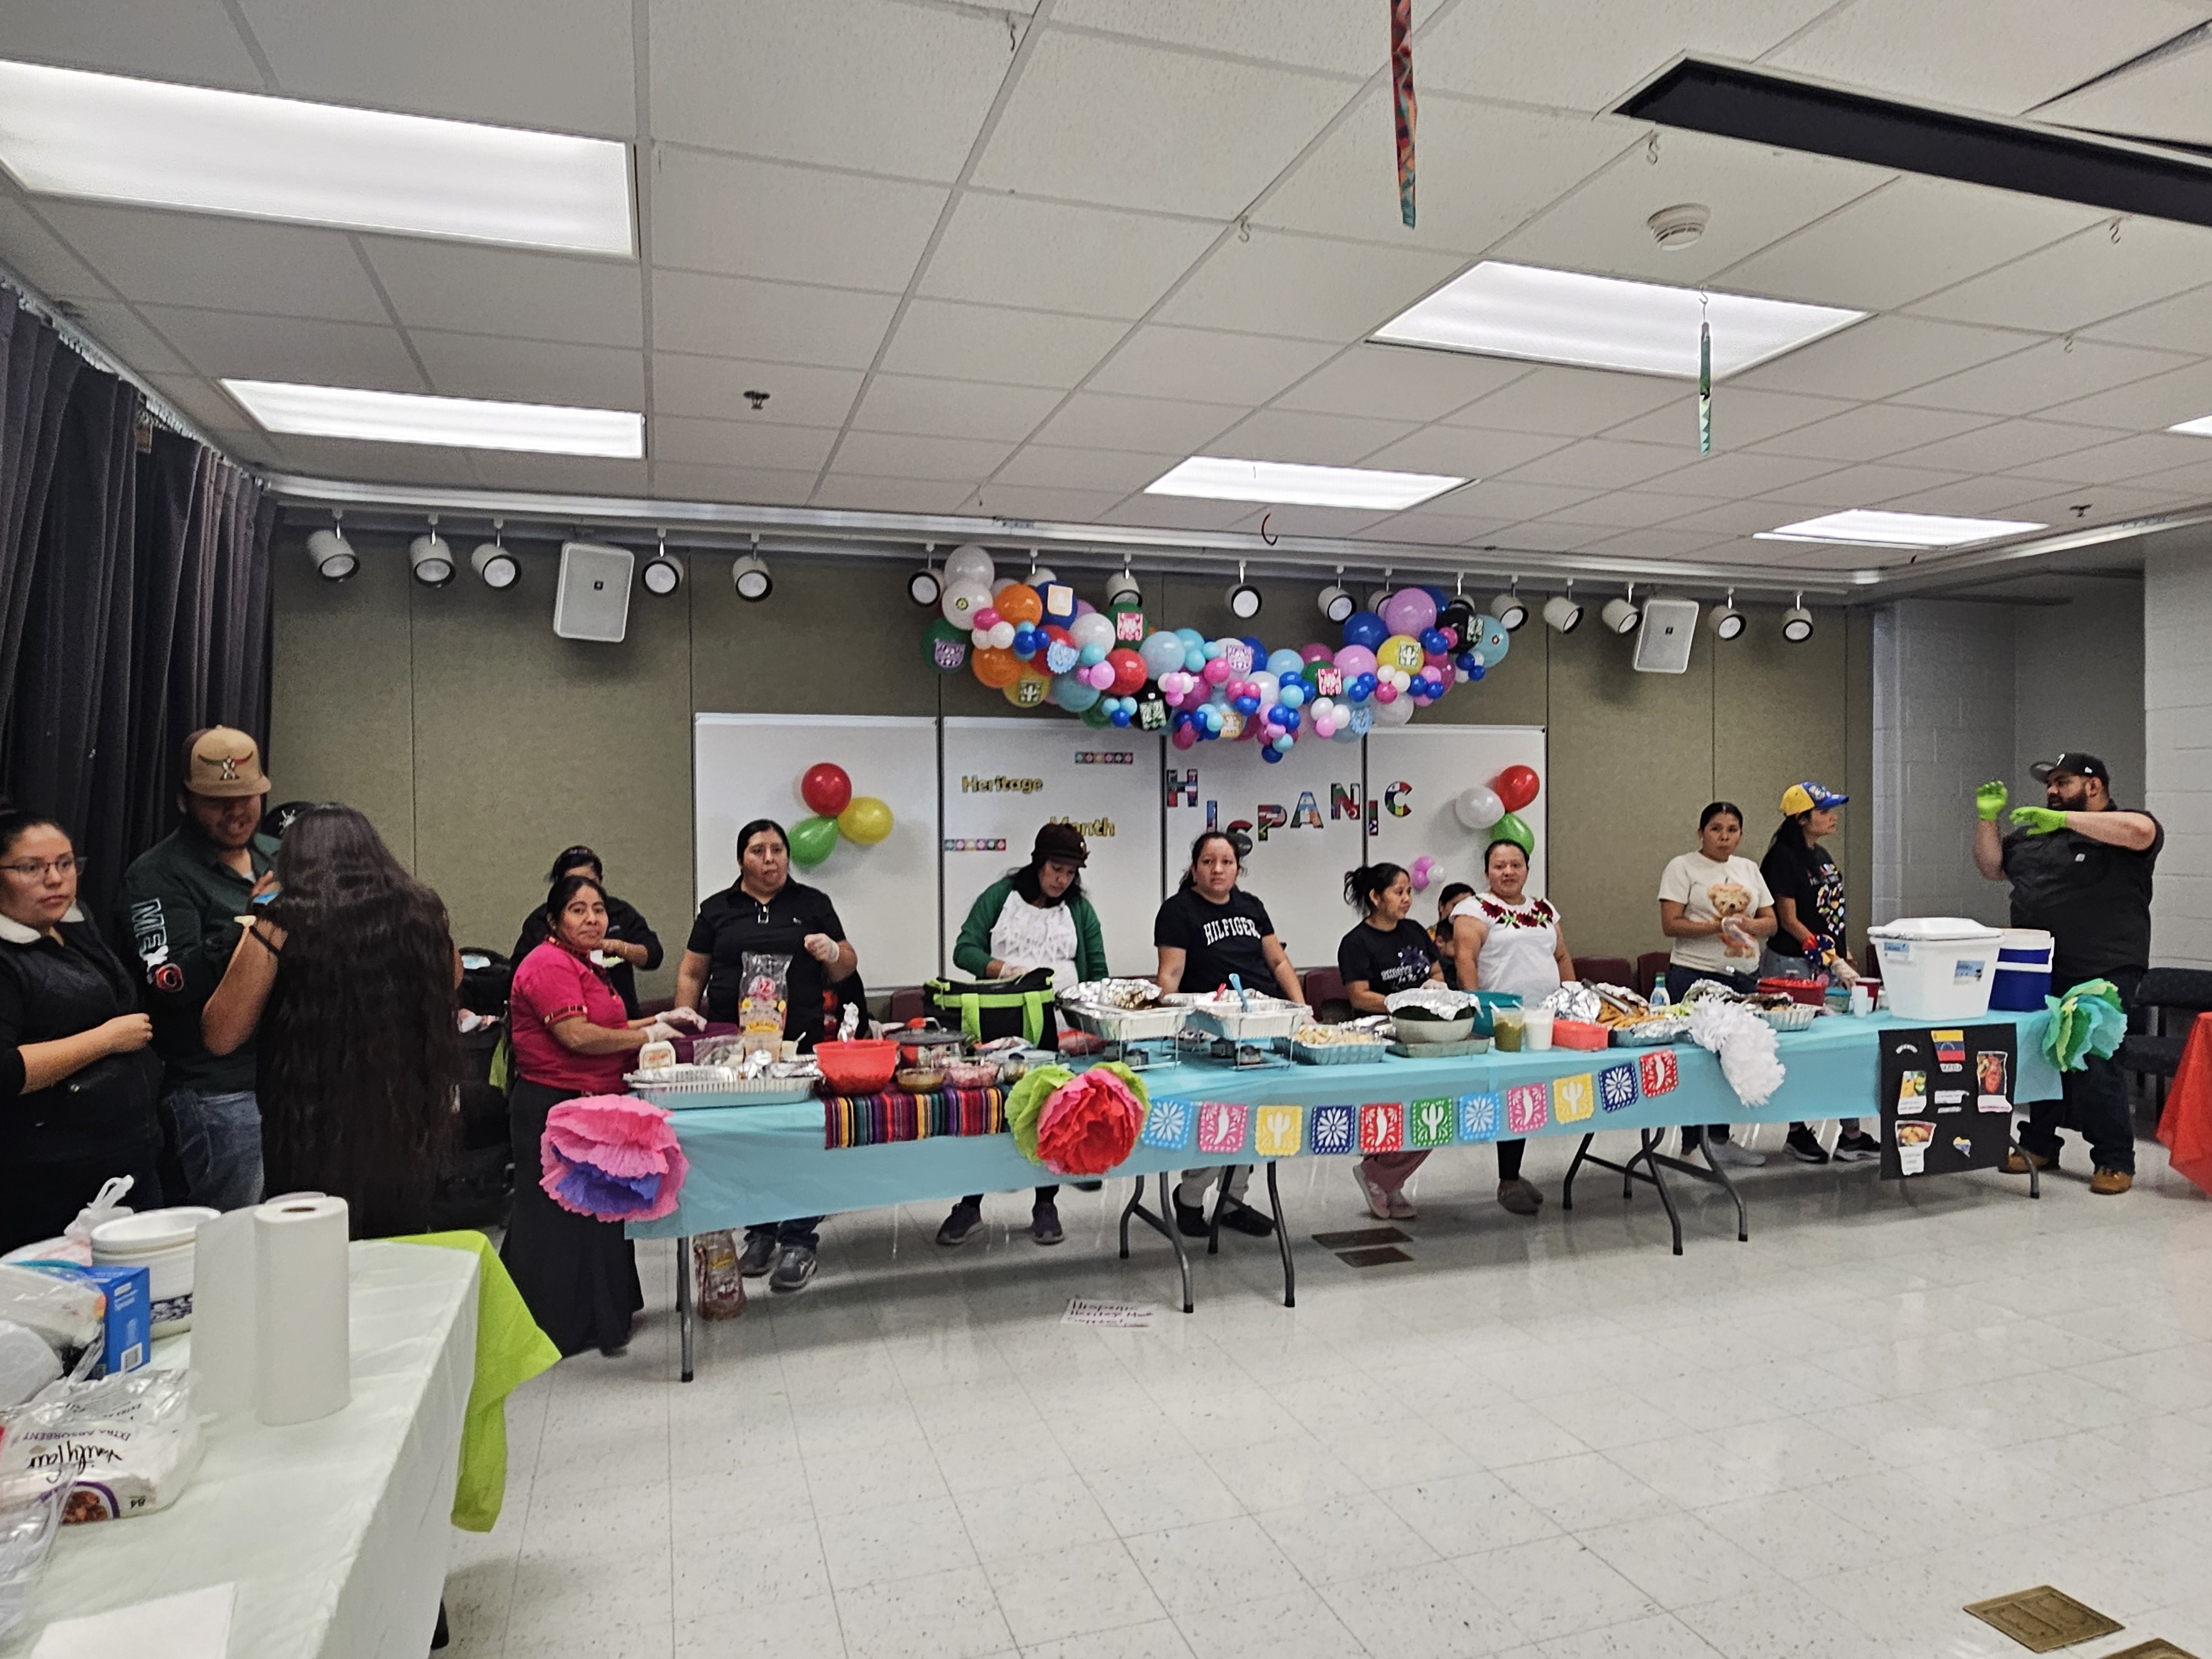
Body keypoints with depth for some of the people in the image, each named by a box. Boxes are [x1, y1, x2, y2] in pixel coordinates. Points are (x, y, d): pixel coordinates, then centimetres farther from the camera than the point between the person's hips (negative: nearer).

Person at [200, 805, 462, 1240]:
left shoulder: (282, 926, -10)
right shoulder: (421, 914, 1)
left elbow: (220, 1035, -3)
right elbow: (452, 981, 21)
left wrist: (251, 938, 6)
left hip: (315, 1148, -3)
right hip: (409, 1140, 4)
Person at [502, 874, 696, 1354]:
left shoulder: (583, 965, 18)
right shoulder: (550, 964, -16)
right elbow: (577, 1035, -25)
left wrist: (660, 1019, 12)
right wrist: (647, 1036, -15)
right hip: (555, 1108, -11)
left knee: (596, 1216, 17)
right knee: (559, 1220, -2)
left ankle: (596, 1317, 29)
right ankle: (555, 1328, 9)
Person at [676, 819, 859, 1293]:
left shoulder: (813, 904, 9)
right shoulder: (717, 910, 12)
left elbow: (847, 968, 10)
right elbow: (691, 974, 14)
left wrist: (833, 954, -12)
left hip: (800, 1041, -1)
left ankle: (799, 1241, 7)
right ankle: (759, 1231, 21)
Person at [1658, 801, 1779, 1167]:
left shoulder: (1749, 869, 15)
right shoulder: (1683, 866, -3)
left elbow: (1771, 922, 13)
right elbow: (1670, 924, -10)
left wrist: (1750, 925, -9)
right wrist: (1718, 926, -20)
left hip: (1744, 976, 6)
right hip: (1695, 976, -6)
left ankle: (1720, 1140, 21)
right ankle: (1690, 1145, 3)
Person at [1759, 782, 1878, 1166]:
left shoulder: (1821, 856, 15)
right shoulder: (1784, 857, -11)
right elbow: (1789, 921, -14)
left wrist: (1847, 959, 15)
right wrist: (1833, 962, -15)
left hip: (1831, 965, 8)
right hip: (1796, 966, -8)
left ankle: (1852, 1136, 11)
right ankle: (1798, 1132, 11)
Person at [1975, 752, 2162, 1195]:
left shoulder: (2121, 828, -2)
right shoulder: (2033, 835, 17)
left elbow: (2141, 831, -24)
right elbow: (1992, 867, 21)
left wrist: (2063, 819, -26)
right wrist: (1987, 818, 8)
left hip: (2101, 975, -6)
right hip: (2037, 972, 7)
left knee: (2093, 1065, -8)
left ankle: (2115, 1161, 4)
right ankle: (2039, 1145, 23)